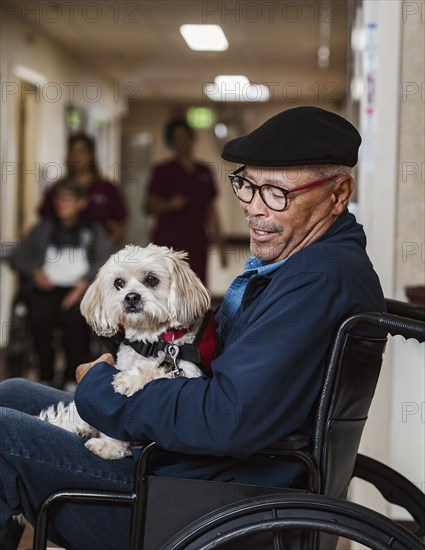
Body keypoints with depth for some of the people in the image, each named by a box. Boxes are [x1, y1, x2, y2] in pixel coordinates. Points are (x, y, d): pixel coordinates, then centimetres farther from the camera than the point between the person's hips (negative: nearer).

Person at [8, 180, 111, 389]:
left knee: (74, 316, -35)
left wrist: (84, 282, -16)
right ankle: (45, 378, -21)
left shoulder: (93, 231, 19)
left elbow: (104, 262, 2)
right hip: (47, 287, 1)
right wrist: (36, 271, -3)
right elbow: (16, 258, 18)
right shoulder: (44, 229, 24)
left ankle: (73, 379, -25)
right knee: (40, 315, -33)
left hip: (79, 288, -1)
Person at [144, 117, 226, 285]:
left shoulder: (204, 172, 13)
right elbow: (149, 206, -3)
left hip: (196, 245, 4)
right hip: (168, 242, -4)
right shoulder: (163, 171, 2)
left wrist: (220, 245, 15)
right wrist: (170, 205, -22)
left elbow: (211, 210, 17)